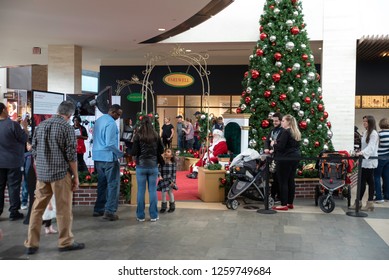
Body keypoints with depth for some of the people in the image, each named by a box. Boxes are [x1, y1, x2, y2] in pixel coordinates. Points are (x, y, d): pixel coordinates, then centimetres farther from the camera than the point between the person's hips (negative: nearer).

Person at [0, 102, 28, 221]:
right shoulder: (12, 124, -17)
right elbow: (25, 138, -9)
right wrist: (25, 126, 5)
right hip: (13, 162, -5)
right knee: (13, 186, 3)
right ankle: (14, 212, 8)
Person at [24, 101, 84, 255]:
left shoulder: (40, 125, 9)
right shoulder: (67, 127, -9)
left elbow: (34, 151, 13)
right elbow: (71, 154, -11)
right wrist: (76, 176, -3)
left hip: (41, 174, 6)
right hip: (61, 173, -5)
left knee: (37, 208, 11)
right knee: (63, 210, 5)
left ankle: (31, 244, 15)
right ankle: (65, 242, 15)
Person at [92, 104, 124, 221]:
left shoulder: (99, 120, 12)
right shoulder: (111, 123, -16)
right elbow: (110, 144, -22)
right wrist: (121, 154, -10)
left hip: (98, 157, 9)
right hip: (109, 157, -9)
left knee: (102, 183, 16)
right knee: (113, 184, -2)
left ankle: (99, 209, 21)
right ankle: (109, 211, -4)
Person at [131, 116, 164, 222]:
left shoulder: (138, 136, -8)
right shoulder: (156, 136, -1)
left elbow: (134, 152, -9)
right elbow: (161, 150, 4)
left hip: (141, 166, -1)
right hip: (153, 165, 2)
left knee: (141, 190, 6)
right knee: (153, 190, 7)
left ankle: (140, 216, 12)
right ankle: (153, 215, 11)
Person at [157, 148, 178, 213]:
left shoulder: (173, 164, -8)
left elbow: (174, 173, -6)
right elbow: (159, 170, -7)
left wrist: (173, 181, -10)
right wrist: (160, 176, -24)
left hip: (170, 180, -1)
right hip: (163, 180, 1)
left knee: (170, 193, 8)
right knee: (163, 193, 5)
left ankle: (172, 206, 24)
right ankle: (163, 207, 20)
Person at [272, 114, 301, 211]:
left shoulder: (285, 132, -15)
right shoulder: (296, 133, 14)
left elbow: (281, 147, -20)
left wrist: (273, 144, 0)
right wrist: (277, 144, 19)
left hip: (285, 159, -9)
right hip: (295, 158, 9)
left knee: (283, 181, -4)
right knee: (291, 181, 12)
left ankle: (284, 205, -2)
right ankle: (290, 203, 18)